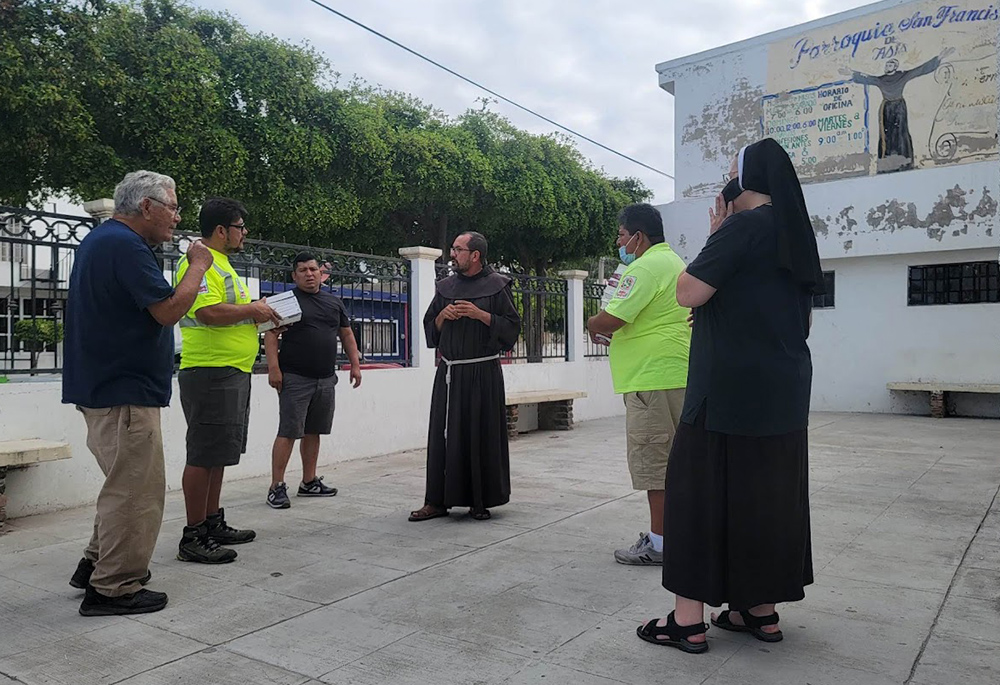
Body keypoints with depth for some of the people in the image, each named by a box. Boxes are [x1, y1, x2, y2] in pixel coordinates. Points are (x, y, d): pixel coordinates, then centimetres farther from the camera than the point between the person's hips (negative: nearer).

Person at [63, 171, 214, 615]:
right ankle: (114, 587, 7)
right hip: (124, 391, -11)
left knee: (127, 483, 22)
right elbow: (168, 310, -21)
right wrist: (198, 265, -9)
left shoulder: (102, 239, 17)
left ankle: (96, 564, 31)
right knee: (136, 490, -2)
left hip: (104, 387, 11)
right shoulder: (125, 245, -18)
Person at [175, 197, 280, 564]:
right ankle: (193, 537, 3)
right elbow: (209, 313, -26)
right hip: (211, 372, -11)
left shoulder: (221, 263, 21)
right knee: (203, 456, -5)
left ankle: (213, 524, 26)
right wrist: (251, 308, -13)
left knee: (217, 454, 16)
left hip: (232, 372, 11)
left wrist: (258, 313, 11)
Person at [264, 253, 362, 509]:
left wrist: (355, 364, 12)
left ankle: (309, 482, 21)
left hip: (326, 379, 5)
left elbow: (347, 335, 20)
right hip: (295, 379, -5)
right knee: (288, 432, -7)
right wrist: (273, 368, -16)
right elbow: (270, 335, -6)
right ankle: (276, 487, -2)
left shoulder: (334, 302, 15)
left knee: (314, 432, 12)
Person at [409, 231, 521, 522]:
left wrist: (480, 314, -14)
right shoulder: (445, 286, 14)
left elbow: (512, 326, -3)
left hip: (483, 373, -4)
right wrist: (442, 316, -2)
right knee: (443, 435, 4)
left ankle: (481, 501, 13)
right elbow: (429, 327, 19)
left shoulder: (496, 285, 1)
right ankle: (437, 501, 11)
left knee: (481, 435, 0)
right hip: (449, 373, 4)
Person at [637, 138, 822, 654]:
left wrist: (714, 237, -5)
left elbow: (688, 292, -17)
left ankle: (689, 620, 4)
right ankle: (762, 610, 24)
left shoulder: (743, 227, -13)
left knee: (703, 491, -2)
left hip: (728, 390, -9)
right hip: (784, 392, 9)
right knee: (769, 493, 13)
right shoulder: (797, 235, 15)